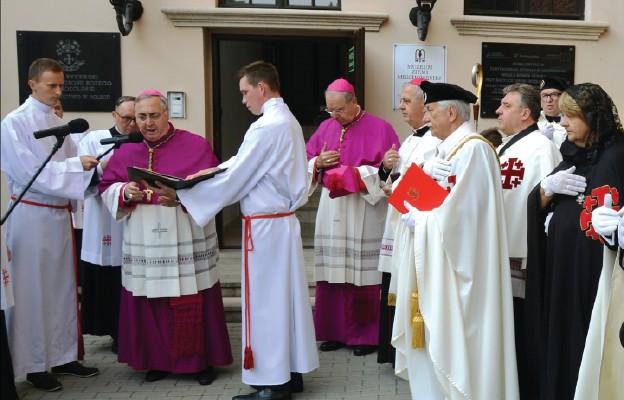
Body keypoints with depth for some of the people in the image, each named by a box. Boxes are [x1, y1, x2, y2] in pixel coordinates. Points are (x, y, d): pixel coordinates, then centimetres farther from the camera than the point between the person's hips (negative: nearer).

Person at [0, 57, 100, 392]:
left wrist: (89, 165, -9)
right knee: (32, 290, 1)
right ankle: (34, 364, 12)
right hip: (31, 215, -7)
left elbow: (69, 166, 10)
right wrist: (76, 165, -22)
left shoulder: (58, 123, 9)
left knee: (62, 286, 12)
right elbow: (30, 172, -19)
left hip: (60, 214, 7)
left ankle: (62, 356, 23)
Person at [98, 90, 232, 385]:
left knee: (191, 304, 1)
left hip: (187, 243, -3)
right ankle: (156, 359, 22)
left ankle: (202, 360, 16)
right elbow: (106, 188, 10)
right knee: (148, 303, 6)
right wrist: (125, 193, -12)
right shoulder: (125, 151, 10)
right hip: (143, 244, 3)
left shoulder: (196, 146, -1)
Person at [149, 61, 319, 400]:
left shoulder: (265, 127, -19)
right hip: (284, 220, 9)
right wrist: (213, 170, 7)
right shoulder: (287, 121, 11)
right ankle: (292, 371, 24)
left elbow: (234, 180, -18)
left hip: (265, 226, -9)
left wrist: (180, 194, -10)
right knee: (286, 296, 14)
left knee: (265, 301, 0)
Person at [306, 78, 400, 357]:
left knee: (363, 272, -2)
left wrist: (356, 175, -19)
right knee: (333, 271, 6)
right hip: (331, 209, 5)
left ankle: (366, 335, 9)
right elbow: (306, 162, 16)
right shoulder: (325, 128, 12)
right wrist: (318, 163, -6)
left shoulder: (380, 129, -4)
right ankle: (335, 331, 15)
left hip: (365, 211, -4)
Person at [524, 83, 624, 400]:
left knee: (580, 348, 0)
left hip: (589, 274, -8)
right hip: (557, 267, 8)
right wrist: (547, 188, -8)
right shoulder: (573, 156, 12)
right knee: (556, 342, 13)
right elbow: (537, 209, 10)